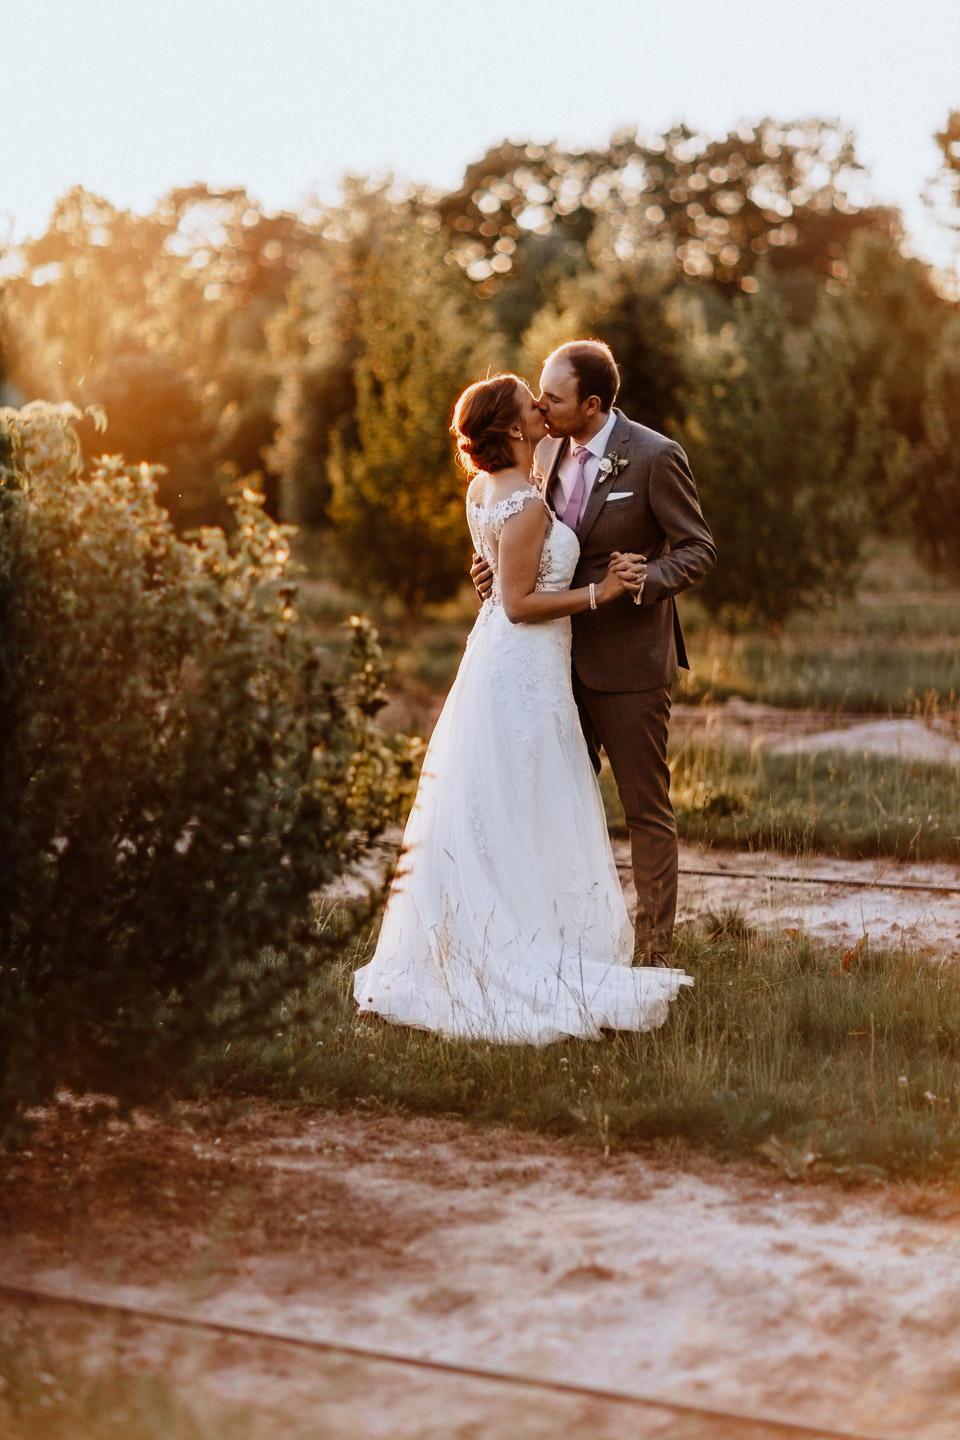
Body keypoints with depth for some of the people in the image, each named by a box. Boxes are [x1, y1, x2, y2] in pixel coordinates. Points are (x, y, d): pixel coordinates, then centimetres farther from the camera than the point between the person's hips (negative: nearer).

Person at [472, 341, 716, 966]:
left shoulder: (655, 457, -14)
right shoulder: (550, 450, 6)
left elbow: (699, 547, -9)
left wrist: (653, 578, -29)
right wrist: (500, 562, -4)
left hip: (628, 661, -7)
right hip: (563, 654, 7)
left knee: (647, 809, 3)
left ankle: (655, 950, 13)